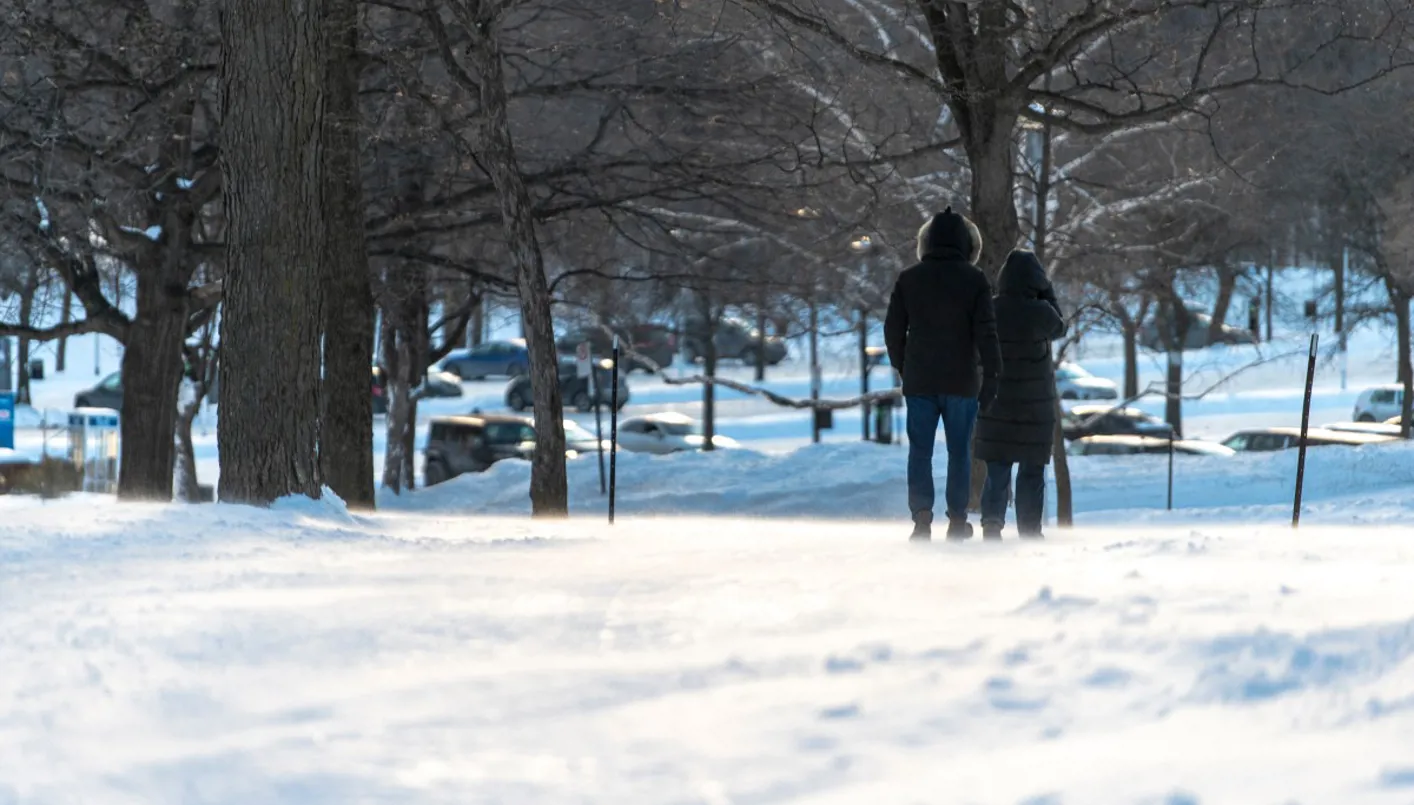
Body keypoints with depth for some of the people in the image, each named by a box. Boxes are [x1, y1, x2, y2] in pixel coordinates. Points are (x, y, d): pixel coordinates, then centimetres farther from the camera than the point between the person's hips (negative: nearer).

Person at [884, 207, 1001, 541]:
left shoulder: (908, 278, 1)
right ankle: (957, 519, 13)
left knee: (920, 450, 3)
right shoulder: (975, 279, -4)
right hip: (962, 380, -1)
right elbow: (985, 331, -9)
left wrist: (902, 367, 19)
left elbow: (893, 329, 5)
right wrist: (991, 376, -5)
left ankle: (922, 516, -11)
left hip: (919, 379, 1)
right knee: (960, 450, 10)